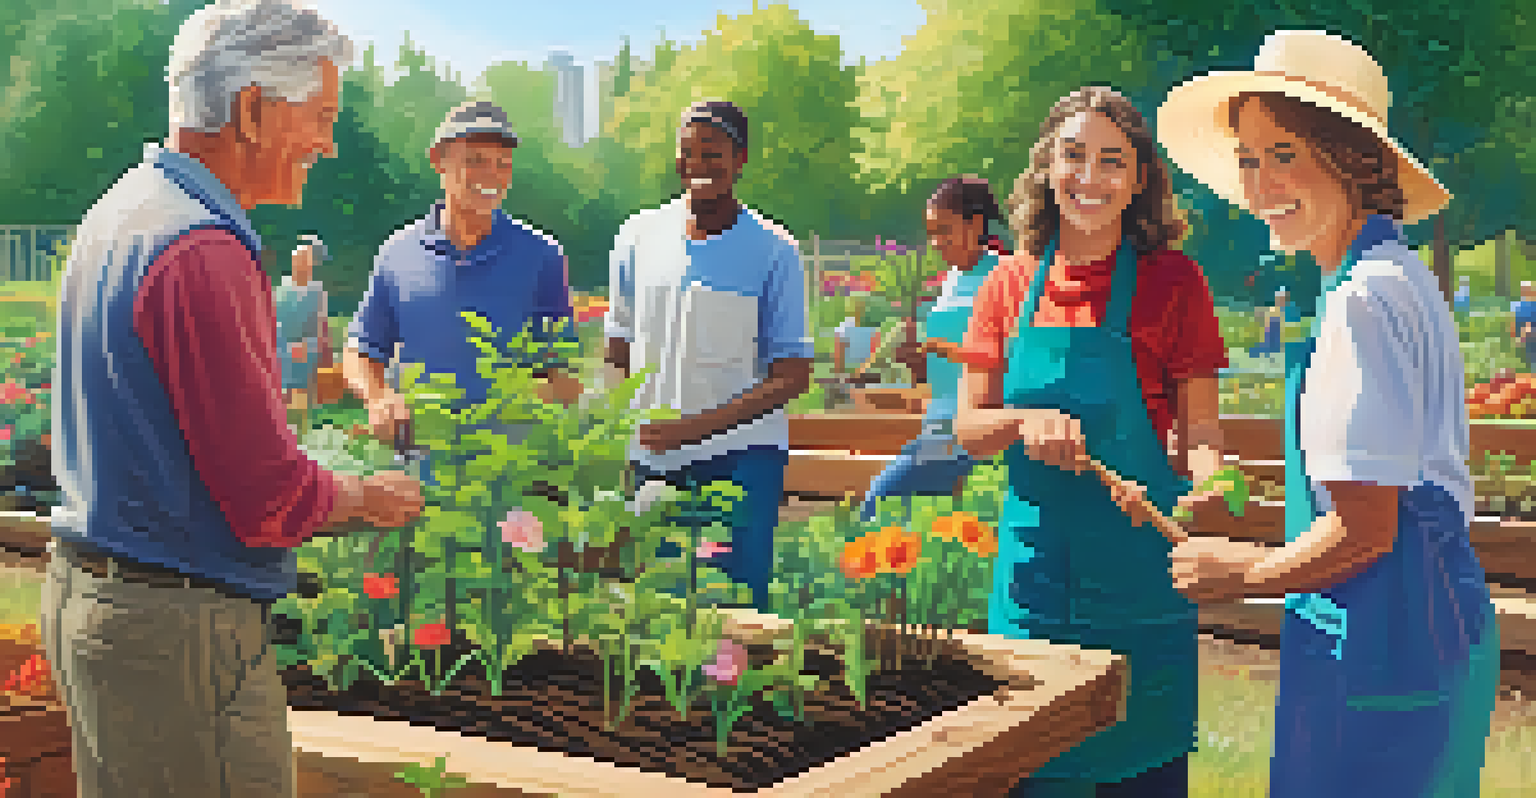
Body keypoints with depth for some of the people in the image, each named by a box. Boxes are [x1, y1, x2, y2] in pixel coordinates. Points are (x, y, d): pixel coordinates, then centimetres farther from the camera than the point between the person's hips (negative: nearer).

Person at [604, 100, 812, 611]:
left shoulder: (773, 251, -4)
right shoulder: (638, 237, 8)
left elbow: (793, 375, -7)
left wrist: (697, 427, -16)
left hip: (742, 458, -3)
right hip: (653, 459, 4)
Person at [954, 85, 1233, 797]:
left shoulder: (1172, 280, -2)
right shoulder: (1011, 284, 6)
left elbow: (1200, 430, -2)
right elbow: (969, 430, 6)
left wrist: (1203, 490, -23)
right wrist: (1026, 421, -15)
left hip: (1137, 558, -2)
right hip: (1033, 557, 3)